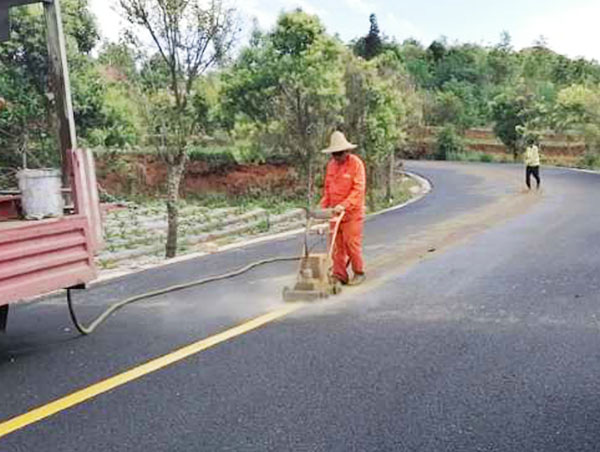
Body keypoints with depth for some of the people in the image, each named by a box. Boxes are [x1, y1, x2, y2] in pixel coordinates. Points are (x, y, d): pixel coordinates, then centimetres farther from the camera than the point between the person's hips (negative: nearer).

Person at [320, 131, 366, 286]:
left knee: (352, 243, -2)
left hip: (352, 212, -6)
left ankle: (359, 273, 14)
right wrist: (324, 206, 7)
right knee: (337, 245, 5)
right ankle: (339, 275, 13)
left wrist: (344, 205, -24)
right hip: (335, 212, 6)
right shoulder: (331, 164, 10)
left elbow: (358, 189, -16)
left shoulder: (356, 163, -10)